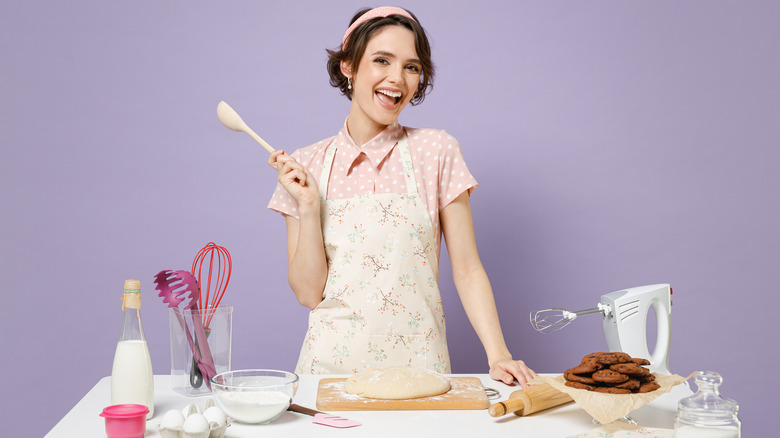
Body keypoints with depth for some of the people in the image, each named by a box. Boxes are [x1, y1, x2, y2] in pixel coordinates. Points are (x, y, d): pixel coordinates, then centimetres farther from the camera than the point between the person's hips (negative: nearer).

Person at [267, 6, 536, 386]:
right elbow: (309, 294, 1)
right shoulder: (305, 166, 3)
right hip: (333, 364, 1)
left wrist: (498, 354, -11)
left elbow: (467, 270, 1)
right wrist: (308, 206, -10)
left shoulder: (436, 151, 0)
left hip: (418, 364, 0)